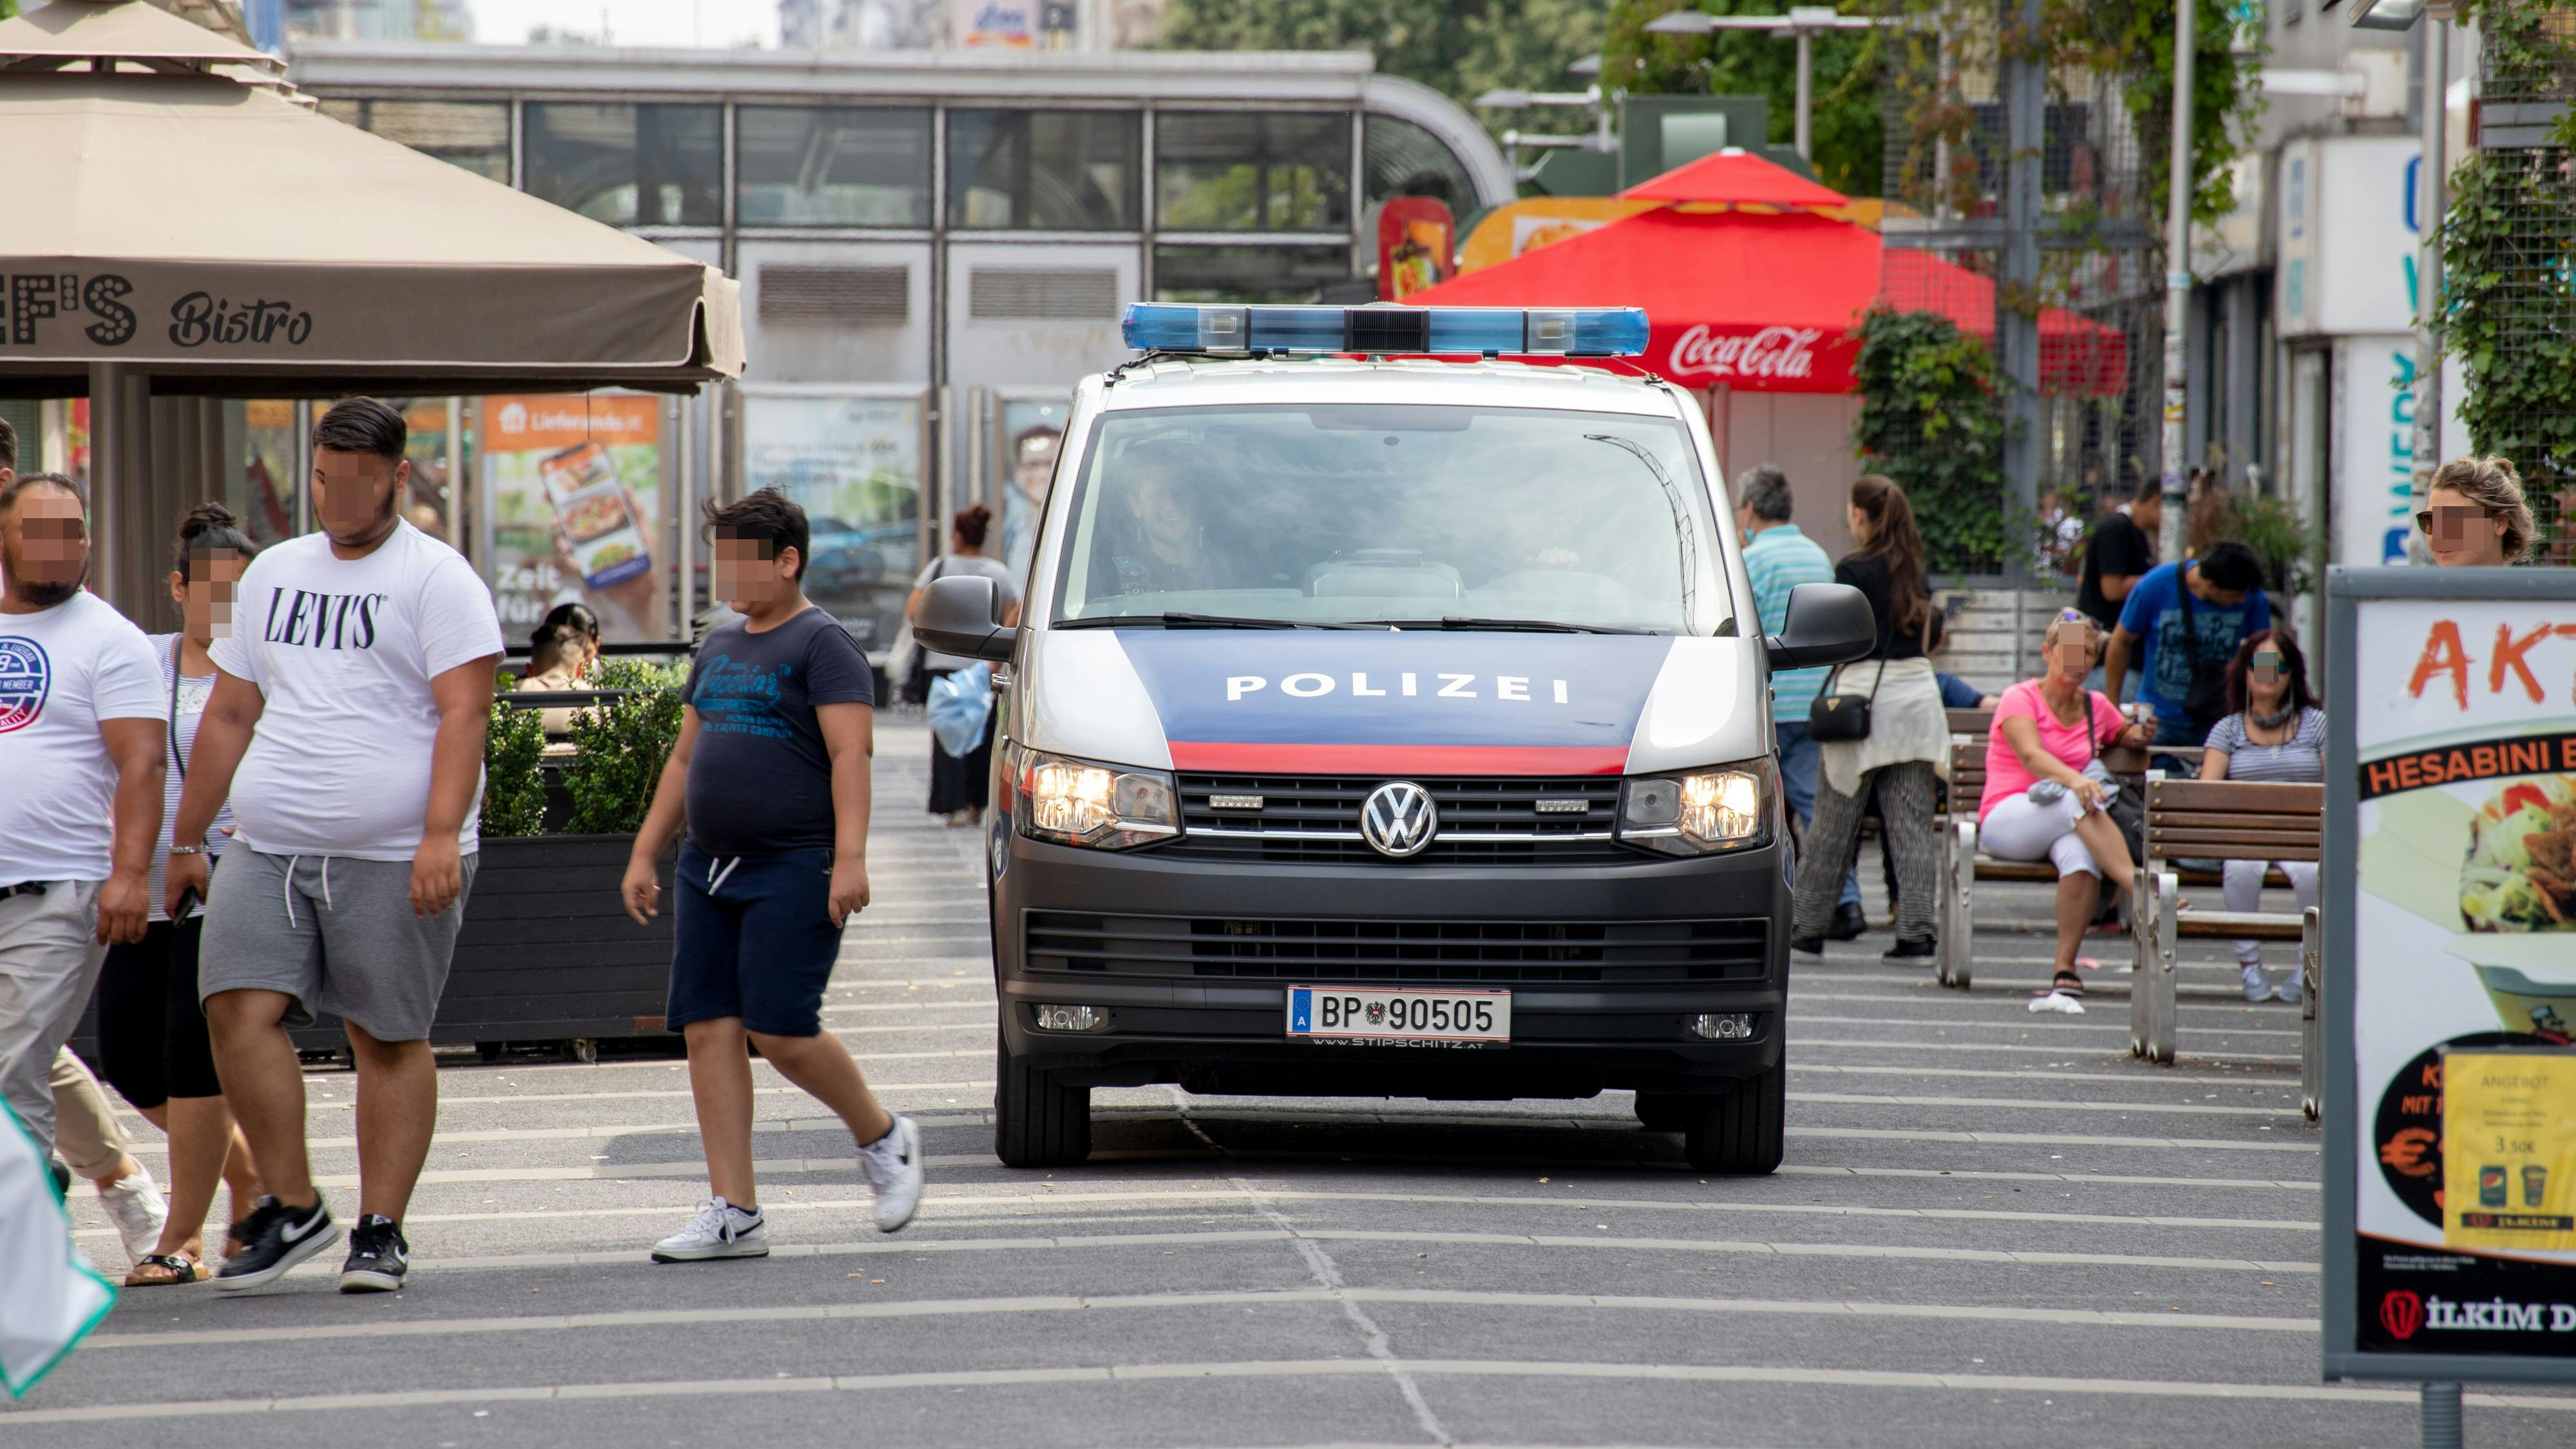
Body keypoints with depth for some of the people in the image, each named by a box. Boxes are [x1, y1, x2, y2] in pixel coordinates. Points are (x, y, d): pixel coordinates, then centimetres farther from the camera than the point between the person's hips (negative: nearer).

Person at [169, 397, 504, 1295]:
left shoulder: (437, 579, -1)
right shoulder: (273, 574, 17)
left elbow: (463, 714, -11)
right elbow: (230, 715, 22)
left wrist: (441, 834, -23)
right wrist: (186, 842, 20)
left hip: (393, 855, -5)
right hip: (266, 850, 5)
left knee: (389, 1039, 0)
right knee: (239, 1011, -10)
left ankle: (381, 1231, 8)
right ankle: (292, 1208, 2)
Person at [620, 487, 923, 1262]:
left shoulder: (822, 645, -6)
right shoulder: (719, 649, 18)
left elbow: (851, 754, -15)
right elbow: (684, 759, 24)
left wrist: (850, 858, -24)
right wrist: (645, 855, 19)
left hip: (793, 870, -8)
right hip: (710, 868, 8)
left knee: (780, 1031, -12)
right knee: (710, 1030, 0)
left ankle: (883, 1139, 14)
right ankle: (733, 1212, 0)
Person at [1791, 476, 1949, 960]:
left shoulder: (1853, 570, -9)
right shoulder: (1916, 570, 8)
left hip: (1865, 692, -5)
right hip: (1917, 690, 5)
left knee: (1834, 821, 4)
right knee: (1911, 822, 4)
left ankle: (1809, 925, 11)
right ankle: (1916, 929, -2)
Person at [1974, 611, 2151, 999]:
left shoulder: (2096, 706, 15)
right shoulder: (2020, 698, -1)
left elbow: (2126, 735, 37)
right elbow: (2031, 755, -20)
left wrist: (2141, 731, 11)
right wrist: (2073, 780, -40)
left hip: (2067, 827, 4)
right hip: (2005, 819, -4)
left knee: (2080, 853, -36)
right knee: (2076, 801, -37)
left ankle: (2065, 967, -38)